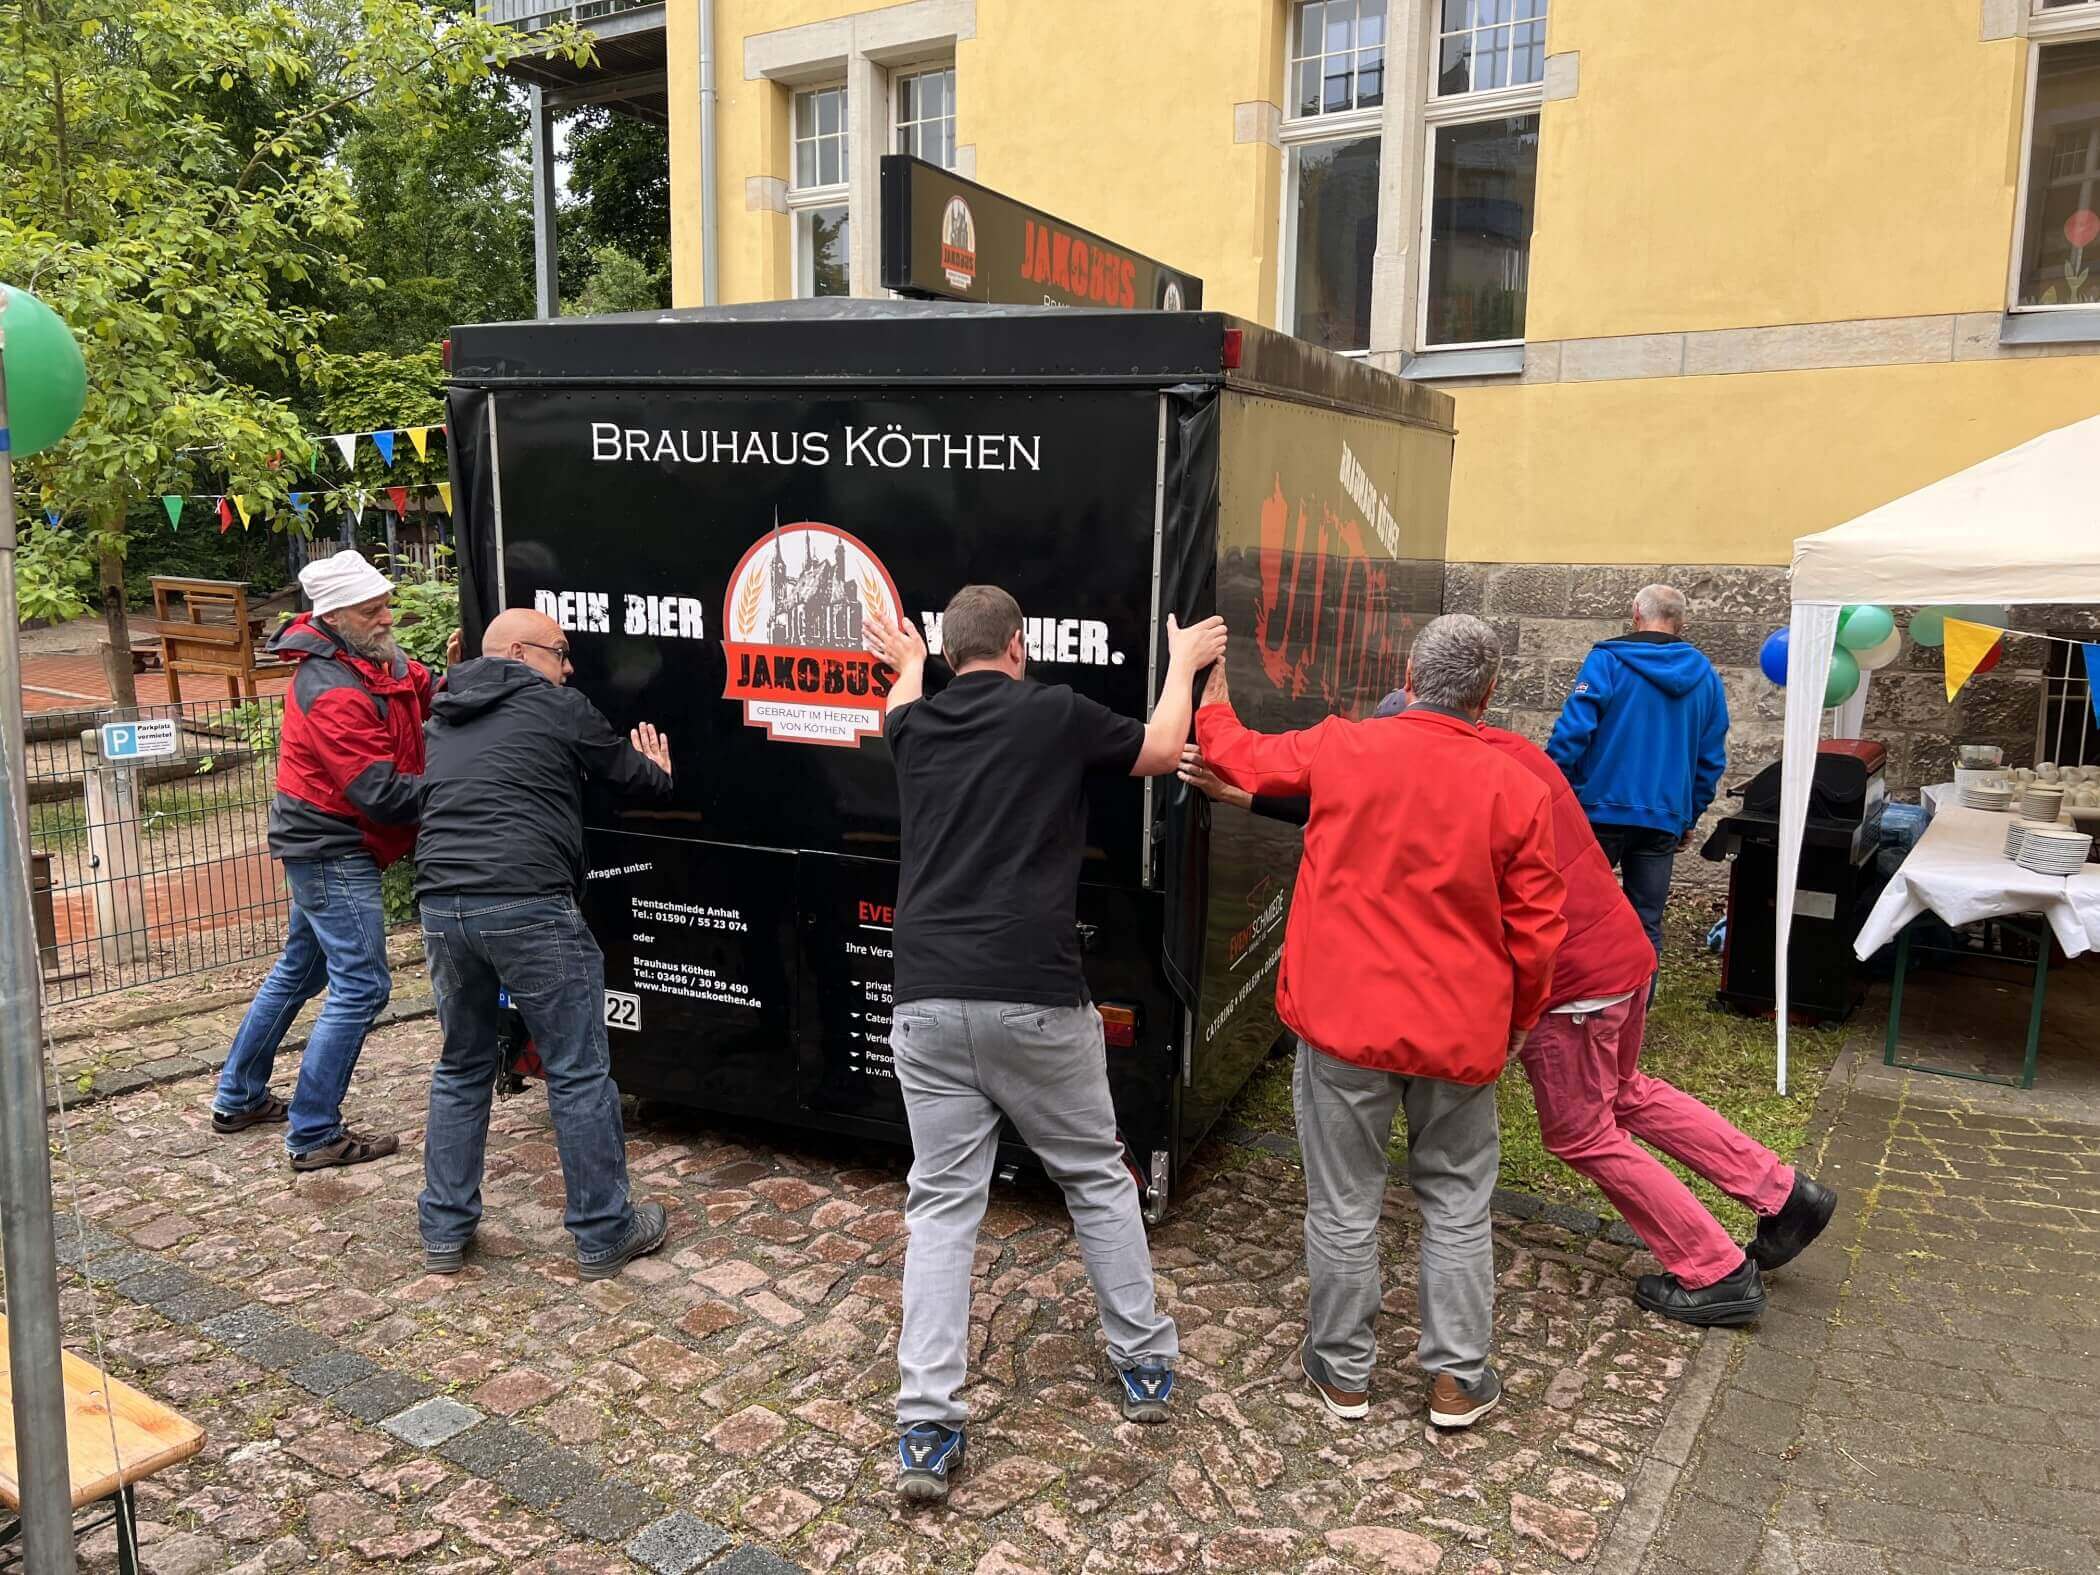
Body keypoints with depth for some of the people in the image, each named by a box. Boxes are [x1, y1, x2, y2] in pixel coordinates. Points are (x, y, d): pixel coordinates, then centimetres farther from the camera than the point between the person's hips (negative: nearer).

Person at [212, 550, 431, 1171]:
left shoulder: (378, 658, 4)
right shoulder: (334, 693, -25)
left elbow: (427, 697, 8)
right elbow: (382, 793, -27)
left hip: (320, 846, 10)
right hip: (335, 850, -10)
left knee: (300, 970, 22)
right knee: (361, 987, -8)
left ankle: (238, 1097, 36)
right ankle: (314, 1136, 0)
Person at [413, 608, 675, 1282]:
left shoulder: (448, 716, 20)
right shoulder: (557, 706, 2)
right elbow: (635, 775, 11)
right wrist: (658, 772, 36)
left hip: (441, 903, 7)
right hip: (528, 908, -6)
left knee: (462, 1069, 21)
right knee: (579, 1073, 5)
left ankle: (444, 1232, 25)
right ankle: (603, 1233, 13)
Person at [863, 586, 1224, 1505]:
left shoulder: (916, 727, 9)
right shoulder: (1055, 715, -2)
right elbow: (1159, 753, 15)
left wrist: (906, 663, 58)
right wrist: (1184, 665, 32)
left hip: (928, 999, 3)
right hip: (1035, 1000, -3)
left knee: (941, 1204, 8)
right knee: (1096, 1178, 16)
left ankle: (926, 1429, 4)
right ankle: (1144, 1364, 30)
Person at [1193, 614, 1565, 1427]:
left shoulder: (1341, 749, -8)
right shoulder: (1517, 790, -6)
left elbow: (1241, 756, 10)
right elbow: (1537, 934, -3)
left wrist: (1212, 703, 31)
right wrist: (1517, 1021, 14)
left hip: (1344, 1022, -1)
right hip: (1459, 1033, 1)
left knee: (1344, 1203, 12)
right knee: (1456, 1201, 18)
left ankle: (1343, 1372, 26)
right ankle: (1458, 1378, 26)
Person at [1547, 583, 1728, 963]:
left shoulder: (1607, 661, -5)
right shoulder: (1706, 675, 10)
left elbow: (1572, 732, -13)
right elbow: (1712, 759, 11)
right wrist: (1689, 818, 18)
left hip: (1602, 808, -3)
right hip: (1664, 820, 3)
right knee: (1647, 926, 8)